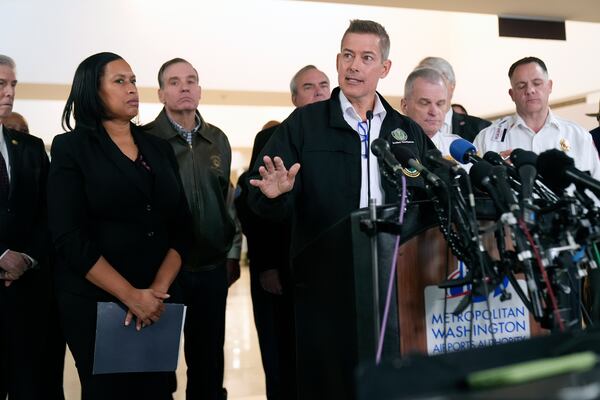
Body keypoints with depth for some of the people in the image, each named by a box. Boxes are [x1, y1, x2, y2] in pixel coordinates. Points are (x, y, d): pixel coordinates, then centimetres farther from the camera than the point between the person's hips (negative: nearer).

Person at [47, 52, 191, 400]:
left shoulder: (160, 148, 9)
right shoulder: (71, 148, -3)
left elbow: (181, 227, 4)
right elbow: (69, 237, -12)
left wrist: (159, 289, -11)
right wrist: (131, 295, -17)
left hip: (158, 303, 4)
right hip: (95, 304, -4)